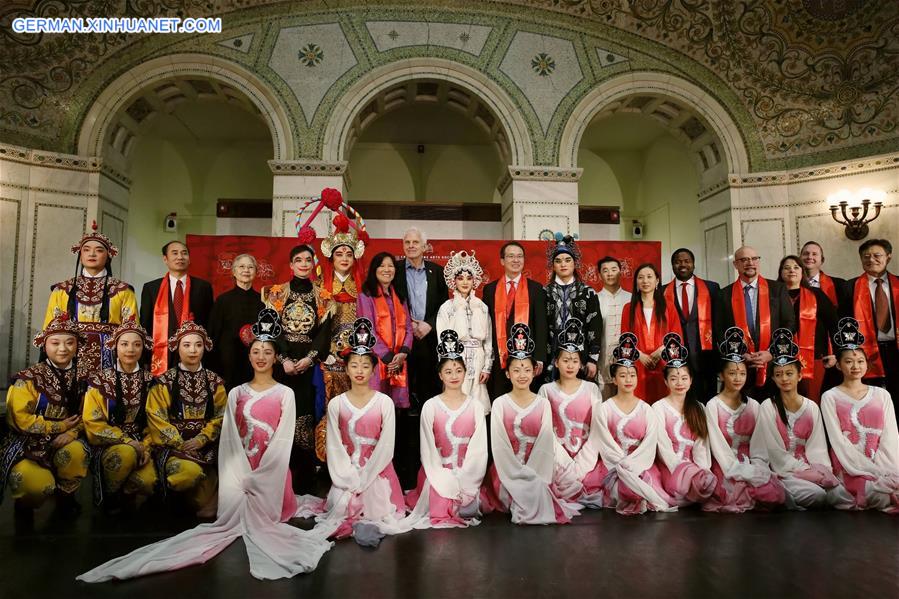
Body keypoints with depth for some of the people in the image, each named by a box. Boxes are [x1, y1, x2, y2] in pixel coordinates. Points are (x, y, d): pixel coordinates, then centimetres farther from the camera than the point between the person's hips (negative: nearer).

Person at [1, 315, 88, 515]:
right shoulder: (29, 378, -9)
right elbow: (21, 418, -14)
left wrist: (71, 433, -19)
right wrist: (61, 426, -14)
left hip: (63, 442, 3)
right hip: (27, 444, -2)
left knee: (77, 451, -33)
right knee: (38, 487, -28)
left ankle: (65, 494, 0)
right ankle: (25, 502, 13)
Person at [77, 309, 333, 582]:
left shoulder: (285, 394, 2)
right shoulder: (236, 393, 9)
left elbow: (283, 440, -5)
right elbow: (230, 439, 2)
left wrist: (258, 477, -12)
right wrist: (244, 477, -11)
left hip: (272, 473, -1)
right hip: (241, 473, 1)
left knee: (260, 520, -11)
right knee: (235, 517, -13)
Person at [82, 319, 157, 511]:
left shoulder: (150, 381, 7)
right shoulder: (100, 380, 0)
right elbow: (93, 422, -5)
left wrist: (146, 446, -11)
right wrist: (127, 441, -15)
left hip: (141, 445, 1)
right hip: (109, 446, -1)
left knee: (147, 481, -28)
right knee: (127, 453, -36)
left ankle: (128, 504, 8)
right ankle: (109, 498, -7)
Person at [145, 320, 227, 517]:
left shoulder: (214, 381, 10)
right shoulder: (165, 381, 4)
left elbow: (221, 416, 4)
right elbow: (157, 417, -3)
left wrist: (201, 439, -11)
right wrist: (180, 443, -12)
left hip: (206, 444, 3)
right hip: (172, 444, -2)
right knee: (189, 471, -31)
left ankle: (206, 505, 1)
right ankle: (207, 504, -3)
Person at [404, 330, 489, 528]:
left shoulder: (475, 406, 0)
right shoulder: (430, 406, -4)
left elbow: (479, 448, -3)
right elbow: (428, 449, -4)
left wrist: (462, 480, -11)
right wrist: (446, 480, -11)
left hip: (467, 476, 1)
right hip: (438, 473, -1)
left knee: (465, 512, -13)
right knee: (440, 513, -14)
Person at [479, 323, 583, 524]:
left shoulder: (543, 404, 0)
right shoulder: (500, 404, -4)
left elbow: (545, 443, -4)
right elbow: (500, 446, -7)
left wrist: (533, 475, -14)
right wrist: (519, 475, -13)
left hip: (538, 470, 3)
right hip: (509, 471, -3)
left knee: (537, 489, -20)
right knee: (521, 490, -27)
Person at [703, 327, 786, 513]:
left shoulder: (753, 405, 11)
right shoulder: (713, 406, -2)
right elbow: (717, 445, -7)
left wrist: (757, 468, -10)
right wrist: (740, 471, -14)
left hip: (751, 466, 4)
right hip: (726, 468, -4)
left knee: (778, 494, -23)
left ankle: (743, 503, 2)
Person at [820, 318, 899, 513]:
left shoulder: (881, 395, 14)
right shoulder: (830, 397, 3)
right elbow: (838, 441, -5)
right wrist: (873, 471, -14)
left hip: (883, 466, 4)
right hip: (852, 469, -4)